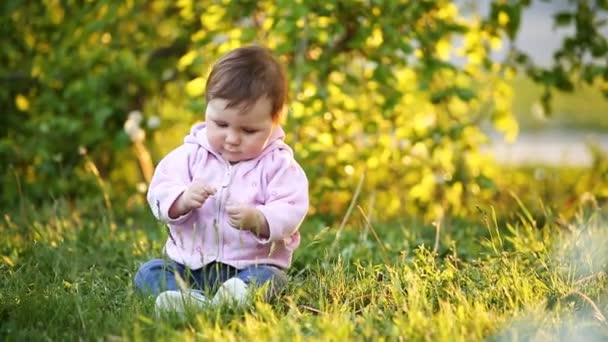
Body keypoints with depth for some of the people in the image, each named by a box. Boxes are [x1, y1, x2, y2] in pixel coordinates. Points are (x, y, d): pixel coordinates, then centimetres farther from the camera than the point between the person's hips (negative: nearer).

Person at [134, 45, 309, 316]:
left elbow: (290, 213, -13)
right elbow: (160, 191, -3)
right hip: (187, 262, 3)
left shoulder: (279, 165, -5)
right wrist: (183, 200, -25)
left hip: (252, 265, -3)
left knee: (270, 277, -31)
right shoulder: (190, 155, 2)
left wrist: (257, 220, -32)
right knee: (148, 273, -17)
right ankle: (189, 298, -44)